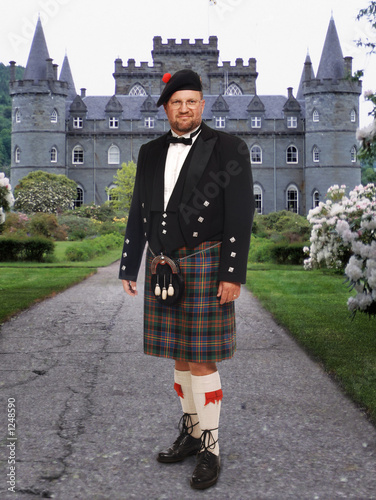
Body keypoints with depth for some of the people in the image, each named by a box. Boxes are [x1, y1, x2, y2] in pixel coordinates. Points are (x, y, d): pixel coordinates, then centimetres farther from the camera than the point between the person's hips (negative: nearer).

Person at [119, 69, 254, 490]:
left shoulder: (228, 148, -4)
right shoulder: (150, 153, 11)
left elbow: (241, 216, -9)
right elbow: (138, 215, 13)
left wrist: (233, 274, -15)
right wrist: (128, 267, 10)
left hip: (204, 266, -5)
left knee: (201, 360, -3)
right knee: (181, 356, 13)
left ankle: (210, 450, 11)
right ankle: (191, 433, 29)